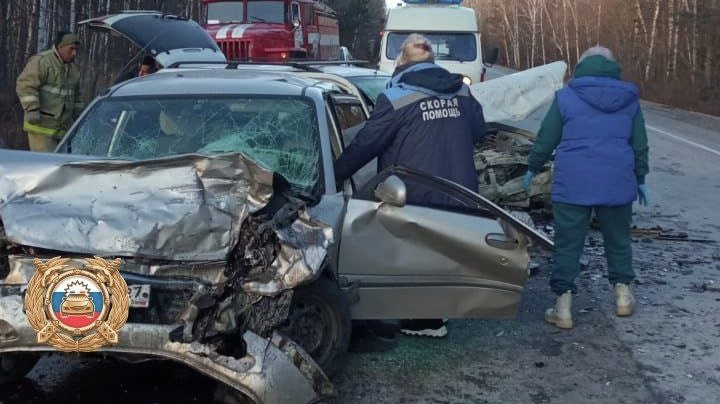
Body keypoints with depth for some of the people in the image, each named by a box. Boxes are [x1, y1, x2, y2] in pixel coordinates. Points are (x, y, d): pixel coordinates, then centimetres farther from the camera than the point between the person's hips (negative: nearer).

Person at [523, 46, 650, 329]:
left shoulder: (566, 97, -1)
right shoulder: (629, 99, 8)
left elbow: (546, 138, 2)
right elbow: (640, 143, 12)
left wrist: (533, 168, 16)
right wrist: (640, 179, 23)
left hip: (573, 183, -3)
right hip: (617, 183, 3)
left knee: (568, 244, 2)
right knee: (618, 239, 19)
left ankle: (563, 307, 2)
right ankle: (623, 295, 26)